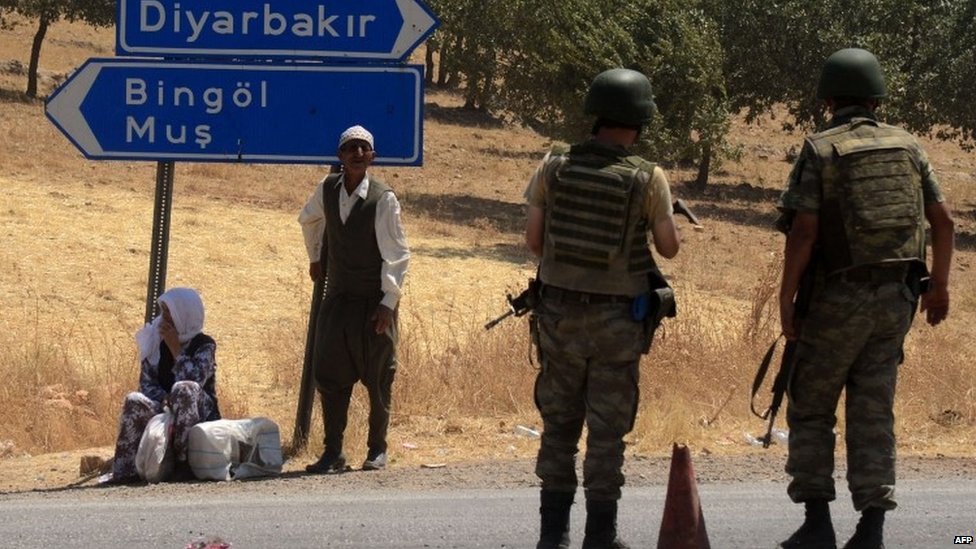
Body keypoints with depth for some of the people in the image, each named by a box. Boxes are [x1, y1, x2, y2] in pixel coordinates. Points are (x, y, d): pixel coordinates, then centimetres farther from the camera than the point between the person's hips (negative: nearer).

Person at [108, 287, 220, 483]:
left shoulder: (204, 345, -7)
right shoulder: (156, 342, 5)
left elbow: (194, 380, -24)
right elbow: (146, 382, -2)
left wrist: (175, 348, -21)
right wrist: (165, 400, -22)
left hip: (200, 414, -3)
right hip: (165, 409, 3)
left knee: (183, 390, -35)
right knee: (134, 401, -26)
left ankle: (183, 460, -35)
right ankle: (125, 469, -30)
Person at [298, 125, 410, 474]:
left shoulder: (383, 199, -15)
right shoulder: (327, 189, -2)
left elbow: (398, 255, -12)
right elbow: (309, 220, 23)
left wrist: (389, 301, -16)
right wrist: (315, 258, 28)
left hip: (374, 301, -4)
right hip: (337, 298, 4)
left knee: (378, 378, 5)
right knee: (330, 375, -1)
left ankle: (377, 448, 18)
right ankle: (333, 452, 3)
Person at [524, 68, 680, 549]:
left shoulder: (554, 166, -3)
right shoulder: (648, 178, -11)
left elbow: (533, 238, 1)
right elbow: (669, 247, -4)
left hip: (559, 312, 3)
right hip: (617, 319, -3)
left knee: (559, 423, 12)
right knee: (607, 428, 4)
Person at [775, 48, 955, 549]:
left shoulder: (819, 151, -8)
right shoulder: (905, 146, 6)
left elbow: (803, 232, -16)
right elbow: (942, 219, 7)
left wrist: (785, 302, -10)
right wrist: (940, 284, 18)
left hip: (838, 299, -4)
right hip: (894, 299, 4)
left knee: (810, 409, 9)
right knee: (873, 414, 8)